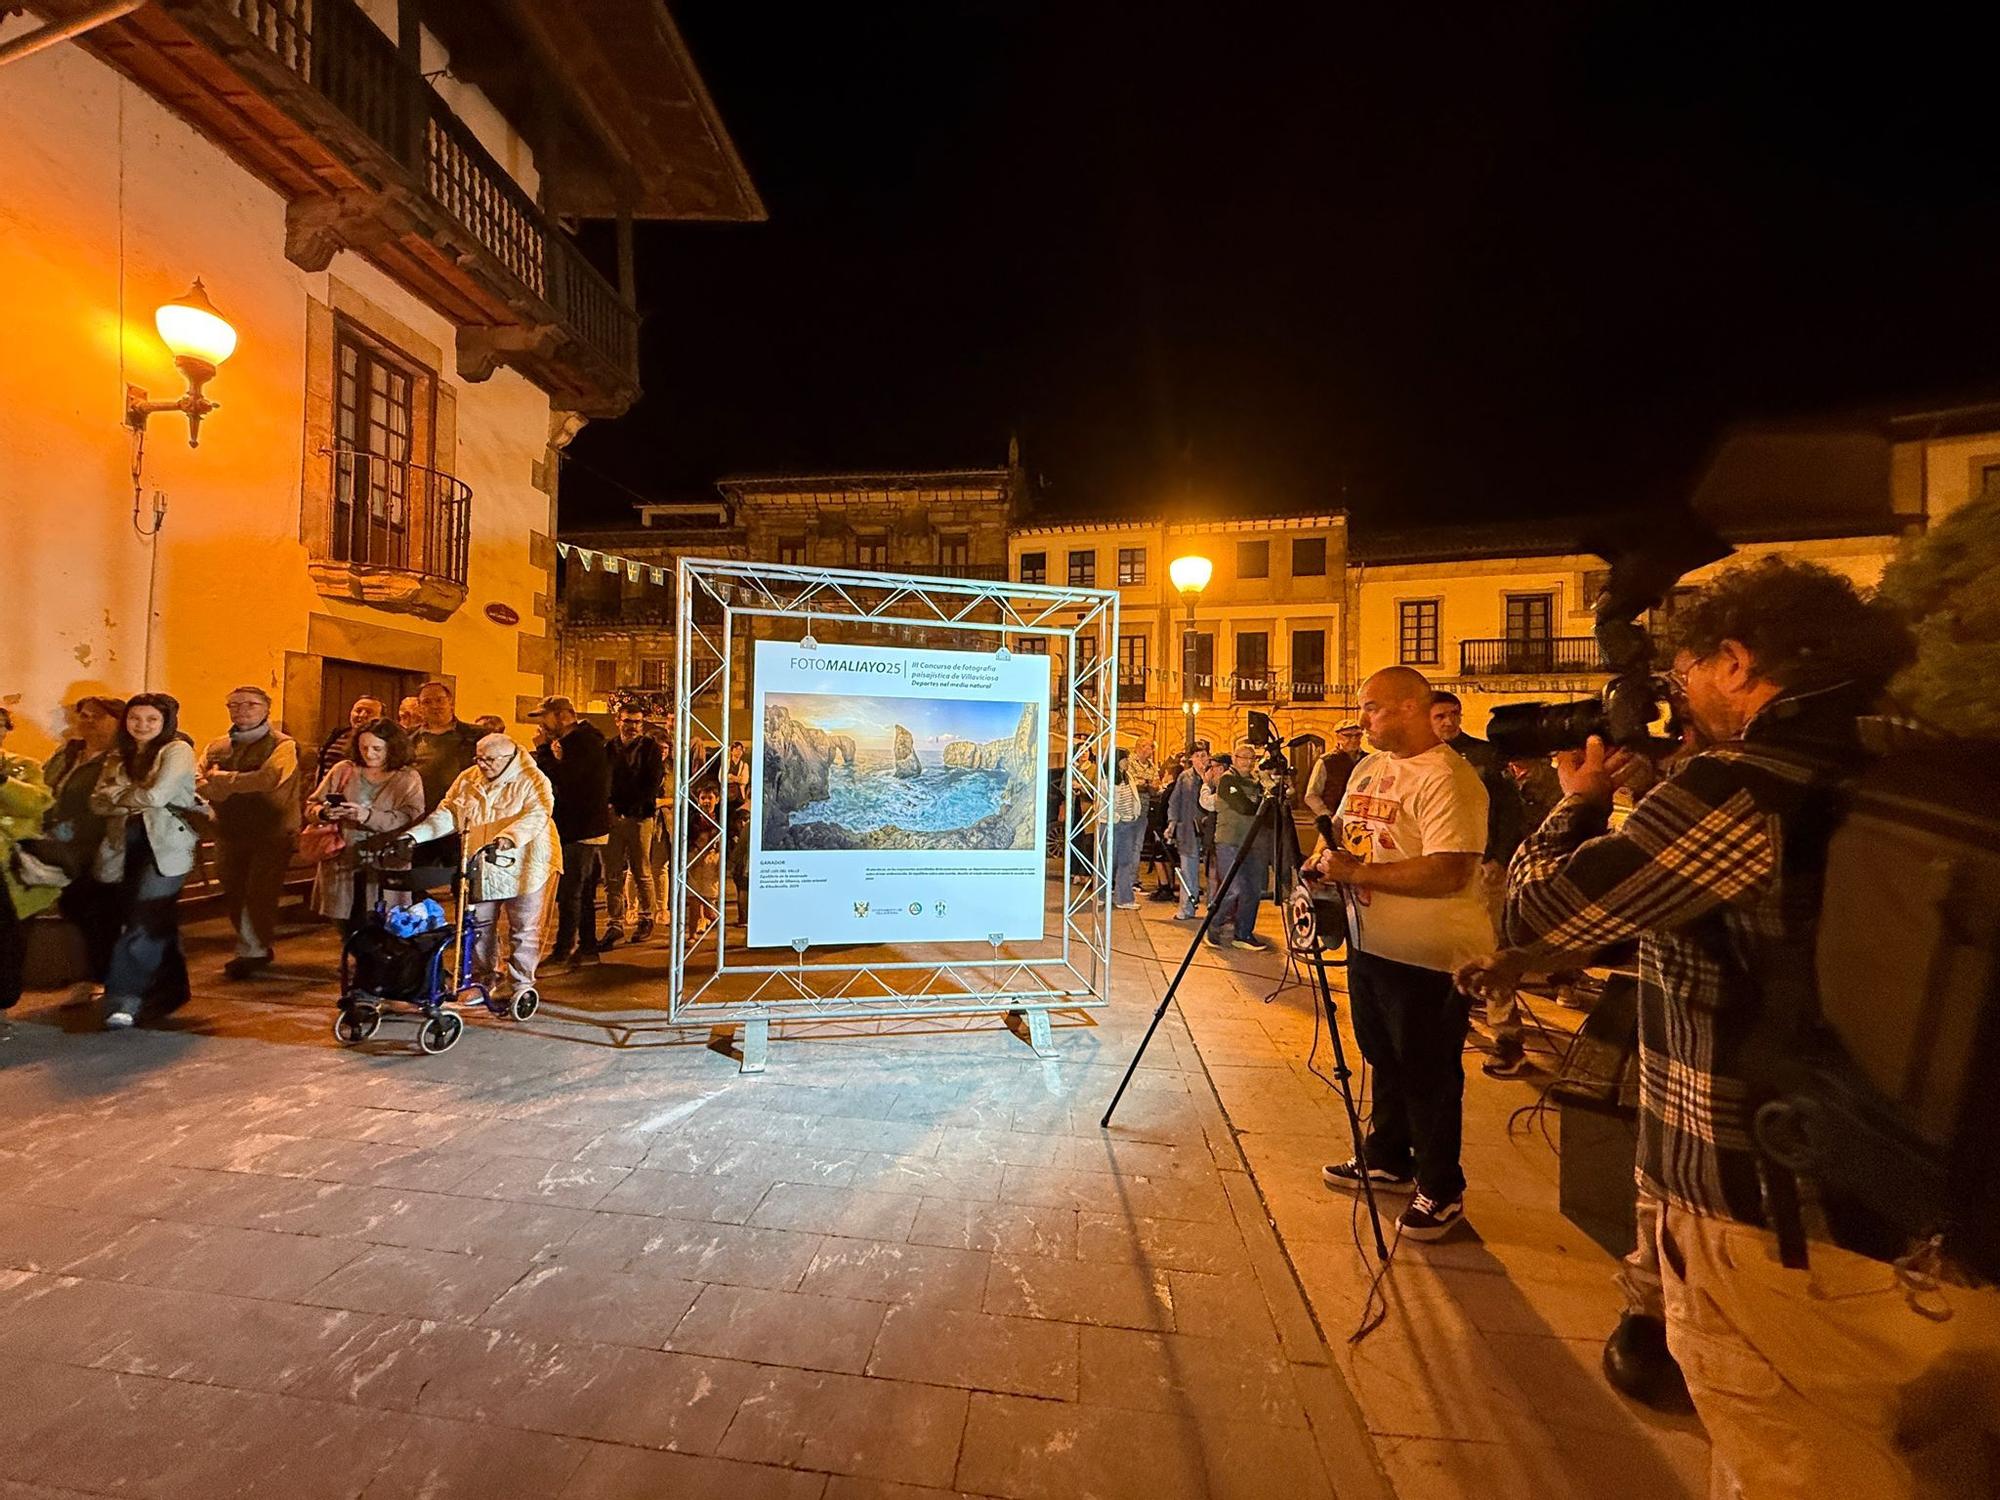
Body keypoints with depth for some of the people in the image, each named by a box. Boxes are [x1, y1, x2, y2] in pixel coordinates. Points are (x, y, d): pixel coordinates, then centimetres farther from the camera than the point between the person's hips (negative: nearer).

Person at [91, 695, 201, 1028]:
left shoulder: (177, 750, -4)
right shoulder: (121, 759, 16)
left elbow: (156, 796, -13)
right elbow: (98, 802, 6)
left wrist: (117, 794, 4)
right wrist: (135, 797, -11)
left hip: (165, 846, -6)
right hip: (127, 847, 6)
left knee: (146, 923, -11)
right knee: (159, 923, 12)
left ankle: (124, 998, -7)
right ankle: (171, 990, 22)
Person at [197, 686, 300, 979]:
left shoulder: (282, 745, -3)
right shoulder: (216, 747, 11)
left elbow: (268, 779, -20)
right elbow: (198, 784, -2)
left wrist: (220, 778, -8)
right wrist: (243, 784, -20)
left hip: (270, 835, -5)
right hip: (229, 834, 5)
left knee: (259, 897, -3)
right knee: (234, 897, 13)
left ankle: (252, 952, 14)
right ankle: (257, 950, 28)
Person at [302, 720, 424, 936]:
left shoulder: (408, 779, 1)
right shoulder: (343, 770, 11)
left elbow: (410, 821, -12)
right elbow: (311, 806, 13)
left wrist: (368, 816, -24)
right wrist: (324, 812, -10)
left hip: (385, 867, -3)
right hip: (341, 863, 4)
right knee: (347, 930, 9)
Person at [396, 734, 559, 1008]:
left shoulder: (532, 781, -11)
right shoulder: (467, 780, 9)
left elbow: (537, 814, -26)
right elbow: (447, 813, 7)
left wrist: (509, 837, -41)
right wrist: (415, 834, -8)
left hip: (522, 867, -6)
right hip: (479, 868, 6)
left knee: (524, 931, 2)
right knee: (479, 926, 14)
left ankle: (521, 984, 15)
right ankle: (486, 978, 31)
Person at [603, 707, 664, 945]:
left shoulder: (650, 747, 2)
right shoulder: (610, 747, 12)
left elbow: (653, 783, -4)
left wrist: (630, 807, -11)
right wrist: (609, 805, -5)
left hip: (639, 817, -3)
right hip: (613, 816, 3)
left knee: (642, 873, 4)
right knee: (612, 874, 2)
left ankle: (646, 919, 18)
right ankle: (614, 923, 8)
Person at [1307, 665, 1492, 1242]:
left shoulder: (1447, 778, -21)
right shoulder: (1370, 768, 8)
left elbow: (1449, 873, -30)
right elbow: (1342, 828, 18)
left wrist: (1356, 872, -27)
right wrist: (1325, 858, -3)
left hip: (1430, 958, -8)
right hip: (1370, 945, 9)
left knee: (1428, 1075, 7)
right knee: (1384, 1060, 22)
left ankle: (1442, 1192, 27)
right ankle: (1385, 1158, 41)